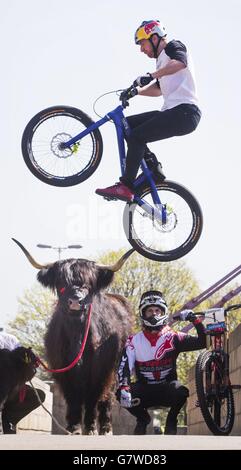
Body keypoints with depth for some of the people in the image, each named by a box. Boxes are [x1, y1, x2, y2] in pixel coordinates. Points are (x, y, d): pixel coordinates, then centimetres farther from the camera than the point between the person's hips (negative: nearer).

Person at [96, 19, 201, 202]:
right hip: (172, 112, 10)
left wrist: (151, 76, -34)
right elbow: (158, 89, 33)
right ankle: (153, 166, 2)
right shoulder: (163, 59, 28)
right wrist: (136, 90, 16)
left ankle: (126, 187, -19)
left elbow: (180, 62, -23)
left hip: (184, 112, -10)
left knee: (137, 136, -19)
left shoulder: (173, 46, 0)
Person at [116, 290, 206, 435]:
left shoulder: (172, 338, -2)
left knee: (181, 392, -35)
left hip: (166, 389, -1)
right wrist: (124, 388, -33)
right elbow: (124, 366, -15)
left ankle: (171, 420, 0)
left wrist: (195, 319, -19)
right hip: (145, 389, 1)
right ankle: (142, 418, 6)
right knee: (121, 394, -27)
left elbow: (202, 342, -9)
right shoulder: (134, 341, -2)